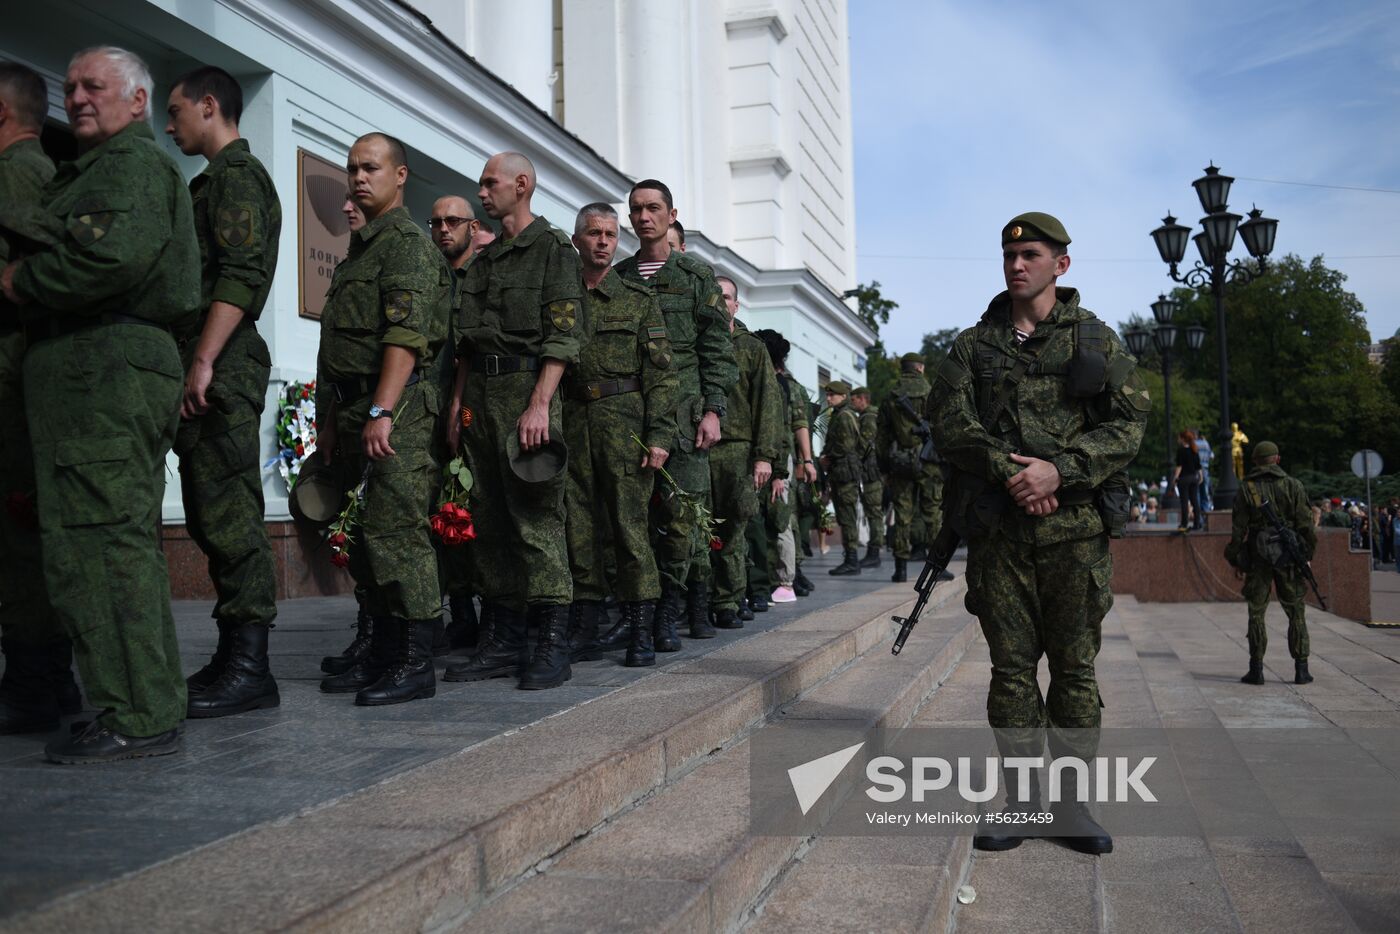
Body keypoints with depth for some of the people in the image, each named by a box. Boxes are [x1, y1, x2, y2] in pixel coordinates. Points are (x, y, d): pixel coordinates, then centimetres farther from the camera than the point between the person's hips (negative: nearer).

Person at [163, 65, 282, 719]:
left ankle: (248, 670, -8)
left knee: (229, 518, -11)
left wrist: (203, 362, -23)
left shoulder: (236, 175, -5)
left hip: (222, 370, -10)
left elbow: (240, 275, -18)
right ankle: (233, 659, 16)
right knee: (214, 519, 11)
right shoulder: (217, 180, 27)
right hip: (207, 370, 11)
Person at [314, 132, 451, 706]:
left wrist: (381, 412, -25)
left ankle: (415, 665, -7)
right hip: (356, 411, 10)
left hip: (396, 412, -10)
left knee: (396, 533, -11)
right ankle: (382, 657, 17)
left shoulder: (408, 243, -5)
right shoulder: (359, 249, 24)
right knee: (369, 536, 10)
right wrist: (331, 420, 22)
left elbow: (406, 335, -17)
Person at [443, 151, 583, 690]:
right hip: (481, 392, 8)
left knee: (536, 517, -11)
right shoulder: (485, 259, 23)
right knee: (490, 520, 7)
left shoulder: (553, 248, -1)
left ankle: (552, 646, -6)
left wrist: (539, 404, -19)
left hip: (526, 385, -8)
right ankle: (501, 644, 12)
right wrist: (459, 399, 13)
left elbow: (564, 335, -10)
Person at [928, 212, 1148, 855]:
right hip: (997, 530, 1)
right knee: (1011, 669, 5)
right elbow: (950, 423, 1)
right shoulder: (973, 345, 11)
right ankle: (1021, 801, 15)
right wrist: (1009, 471, -14)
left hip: (1076, 528, -1)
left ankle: (1071, 804, 16)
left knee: (1075, 669, 4)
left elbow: (1128, 424, -1)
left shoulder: (1095, 338, 8)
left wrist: (1059, 470, -15)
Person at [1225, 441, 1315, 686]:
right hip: (1288, 555, 0)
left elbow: (1238, 528, -1)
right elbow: (1305, 523, -2)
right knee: (1296, 612, 7)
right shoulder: (1293, 485, 1)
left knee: (1256, 612, 5)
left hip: (1258, 555, 0)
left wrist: (1235, 559, 6)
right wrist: (1307, 553, 7)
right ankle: (1301, 669, 5)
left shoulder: (1246, 488, 0)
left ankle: (1256, 669, 4)